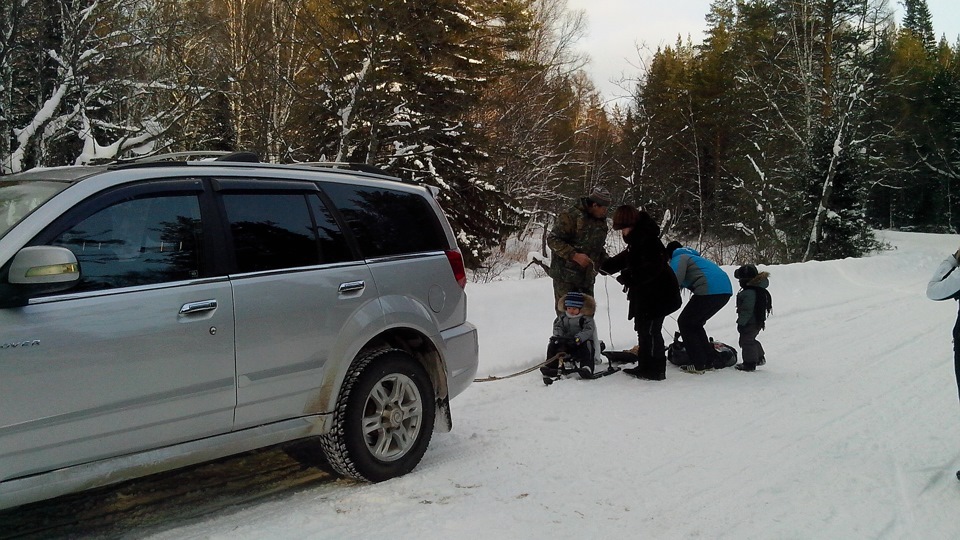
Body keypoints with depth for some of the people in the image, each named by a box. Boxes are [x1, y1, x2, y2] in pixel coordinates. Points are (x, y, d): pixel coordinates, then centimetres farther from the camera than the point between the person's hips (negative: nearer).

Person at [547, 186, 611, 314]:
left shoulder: (601, 222, 11)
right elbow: (552, 240, -17)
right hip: (565, 276, -7)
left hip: (587, 278, 7)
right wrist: (574, 255, -25)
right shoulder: (571, 216, -15)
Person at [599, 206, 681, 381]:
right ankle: (645, 366, 24)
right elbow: (626, 258, 25)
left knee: (650, 330, -6)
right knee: (643, 328, 16)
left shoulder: (648, 240, -22)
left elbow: (652, 267, -30)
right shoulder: (637, 240, 12)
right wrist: (606, 265, 15)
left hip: (657, 294, -11)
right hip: (646, 294, 11)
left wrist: (629, 276, -31)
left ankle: (656, 370, 2)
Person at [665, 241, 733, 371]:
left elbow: (675, 279, -9)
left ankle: (699, 364, 1)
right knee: (695, 323, 23)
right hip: (726, 291, 9)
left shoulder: (679, 258, 8)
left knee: (684, 323, 6)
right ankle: (711, 359, 21)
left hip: (709, 291, -9)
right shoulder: (693, 257, 36)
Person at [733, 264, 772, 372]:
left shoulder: (749, 293, -27)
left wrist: (741, 322, -19)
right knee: (751, 340, 25)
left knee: (746, 342, 0)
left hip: (750, 323, -11)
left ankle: (749, 364, 6)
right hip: (758, 321, 11)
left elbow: (747, 310, -27)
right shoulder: (759, 289, 7)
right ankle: (760, 358, 36)